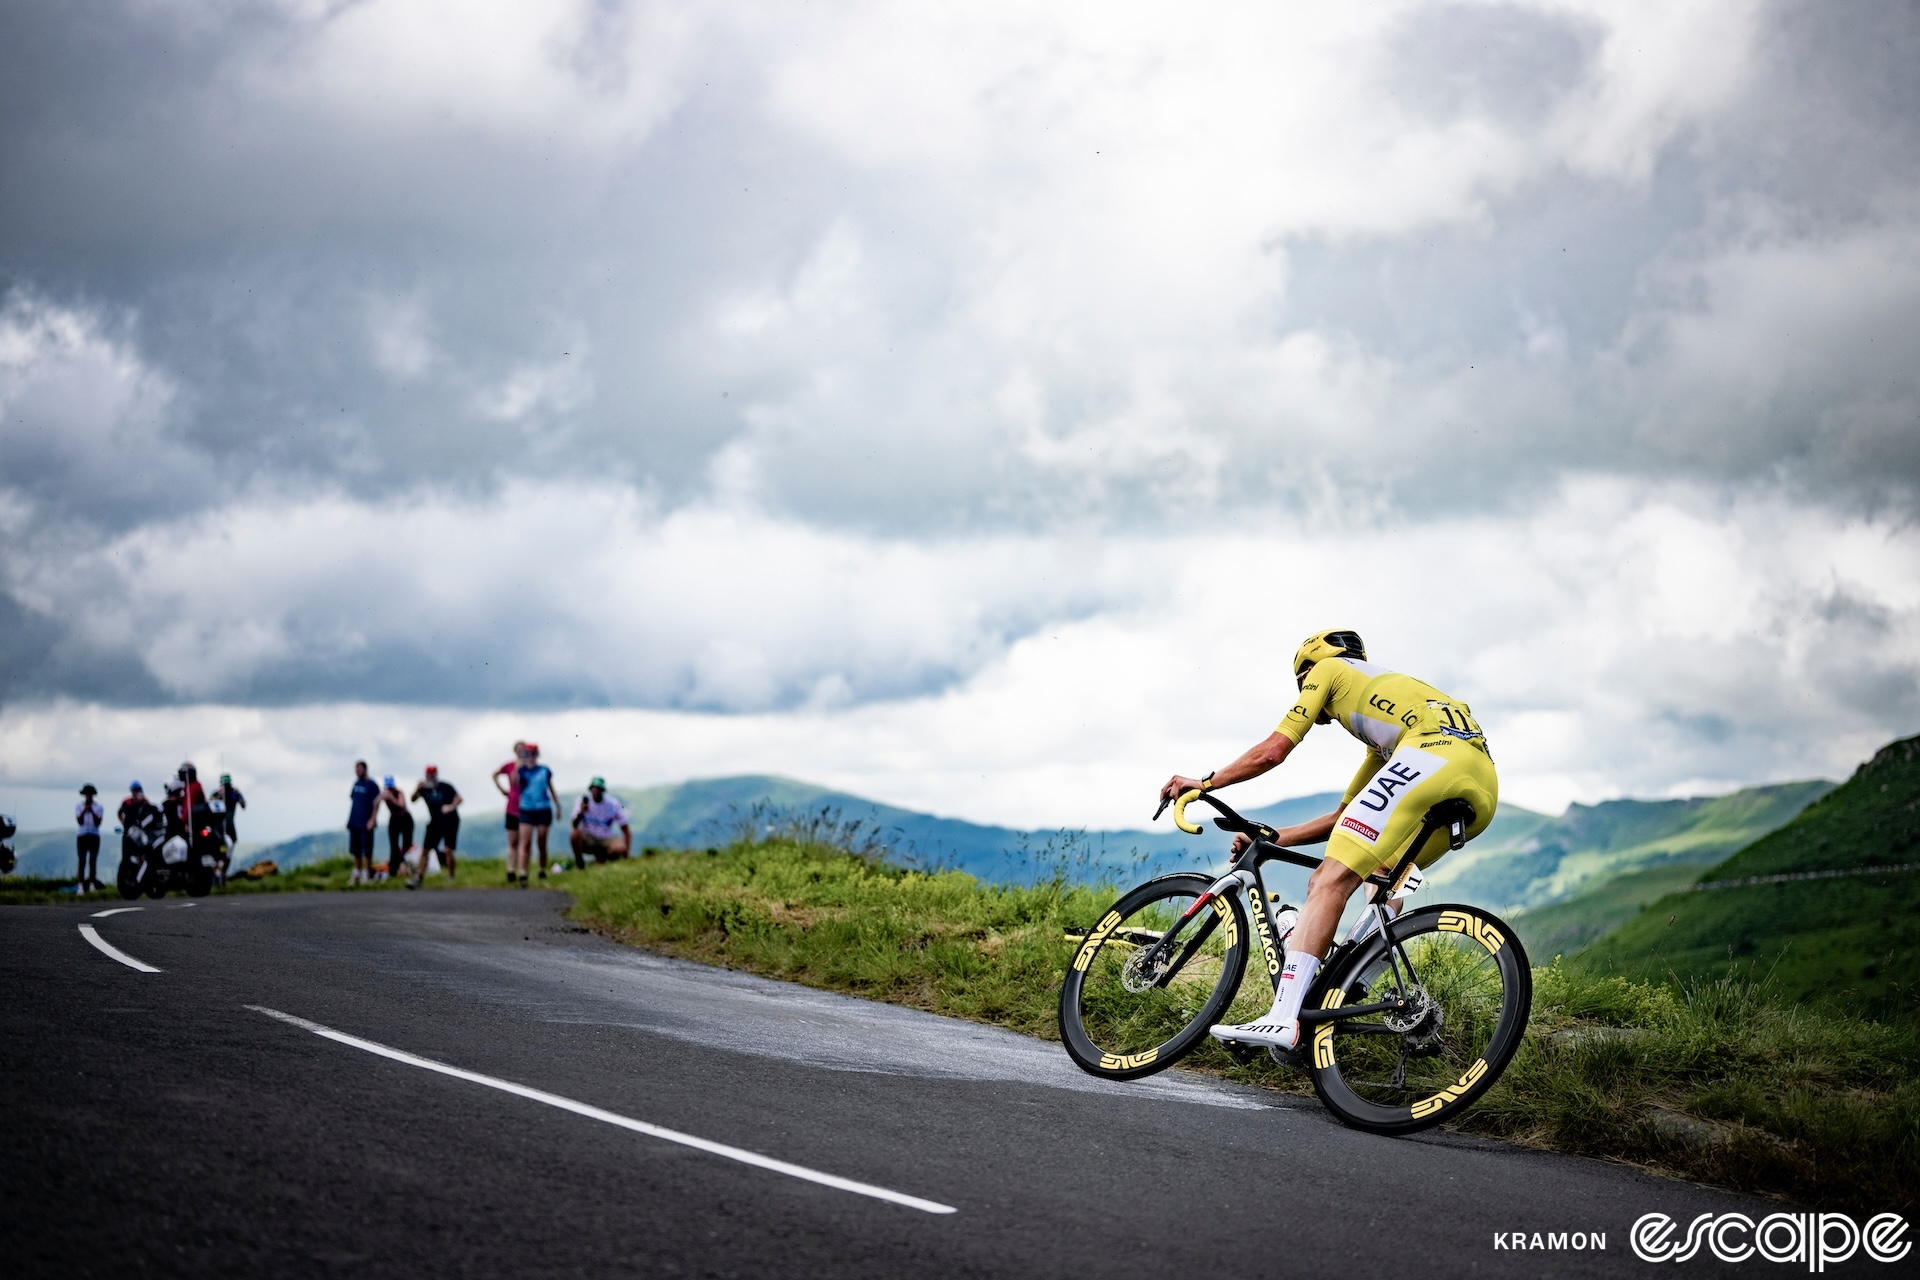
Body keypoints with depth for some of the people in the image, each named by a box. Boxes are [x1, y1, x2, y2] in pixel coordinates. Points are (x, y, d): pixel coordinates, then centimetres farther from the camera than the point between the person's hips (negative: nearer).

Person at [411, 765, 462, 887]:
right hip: (435, 823, 4)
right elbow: (413, 799, -11)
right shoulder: (424, 789, 1)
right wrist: (418, 788, -27)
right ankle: (419, 878, 3)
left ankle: (451, 877, 0)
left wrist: (451, 806, -36)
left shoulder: (445, 787, -9)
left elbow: (458, 798, -19)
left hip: (450, 821, -4)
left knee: (448, 851, -12)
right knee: (425, 850, 0)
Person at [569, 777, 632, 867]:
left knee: (620, 848, -31)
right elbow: (575, 826, -17)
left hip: (605, 839, 1)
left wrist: (627, 851, -17)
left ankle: (601, 858, 3)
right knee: (575, 835, -34)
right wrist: (581, 813, -37)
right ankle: (579, 863, -8)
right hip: (587, 839, -1)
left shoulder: (613, 804, -8)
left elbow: (625, 829, -6)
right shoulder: (583, 801, -8)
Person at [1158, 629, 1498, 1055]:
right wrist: (1269, 838, 42)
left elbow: (1272, 752, 16)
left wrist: (1205, 783, 26)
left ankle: (1285, 1017, -25)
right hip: (1484, 785, 9)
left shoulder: (1330, 670, 23)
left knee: (1332, 879, -14)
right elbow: (1344, 816, 41)